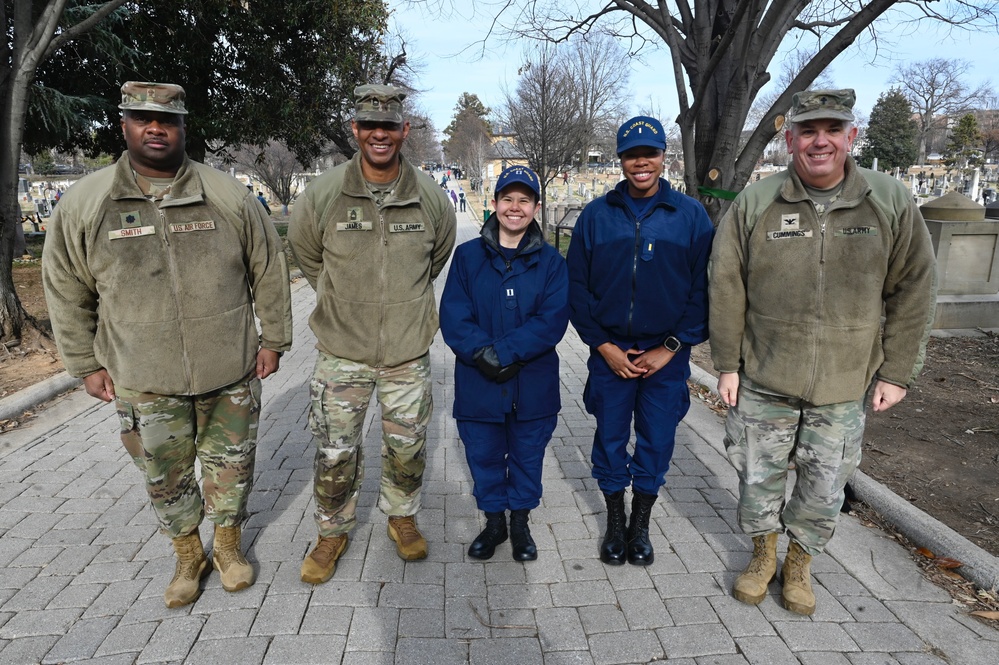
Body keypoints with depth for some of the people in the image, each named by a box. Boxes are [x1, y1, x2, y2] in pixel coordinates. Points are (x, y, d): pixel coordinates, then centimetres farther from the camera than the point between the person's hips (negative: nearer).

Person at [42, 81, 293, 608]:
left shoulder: (229, 197, -4)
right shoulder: (82, 204, -3)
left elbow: (269, 272, 3)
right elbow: (66, 292, 5)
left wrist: (273, 340, 4)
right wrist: (86, 364, 6)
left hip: (231, 372, 0)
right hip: (142, 382, 1)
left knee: (231, 465, 14)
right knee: (165, 478, 15)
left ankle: (228, 544, 38)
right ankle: (188, 555, 38)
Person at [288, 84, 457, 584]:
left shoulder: (432, 199, -4)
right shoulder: (321, 195, -9)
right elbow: (307, 255, 9)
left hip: (409, 351, 1)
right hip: (341, 350, -1)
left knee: (406, 446, 15)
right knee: (335, 453, 9)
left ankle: (402, 517, 41)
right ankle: (332, 532, 33)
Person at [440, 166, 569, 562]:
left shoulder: (550, 261, -2)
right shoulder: (468, 256, 0)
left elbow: (553, 319, -12)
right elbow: (453, 316, -7)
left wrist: (505, 352, -22)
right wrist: (483, 354, -22)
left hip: (533, 384, 0)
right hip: (478, 383, 1)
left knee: (527, 456, 15)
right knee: (484, 456, 13)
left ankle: (520, 524, 37)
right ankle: (494, 522, 36)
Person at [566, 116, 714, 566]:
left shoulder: (691, 215, -1)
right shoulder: (596, 215, 1)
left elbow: (704, 289, -2)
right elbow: (576, 286, 1)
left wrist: (671, 348, -8)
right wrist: (604, 346, -6)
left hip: (666, 356, 0)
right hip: (609, 355, 1)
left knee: (656, 444, 10)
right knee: (610, 440, 11)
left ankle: (641, 526, 31)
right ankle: (615, 525, 31)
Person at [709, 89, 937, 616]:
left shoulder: (892, 203, -3)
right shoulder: (754, 204, -5)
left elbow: (912, 292, 1)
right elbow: (726, 289, -2)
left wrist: (897, 372, 0)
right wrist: (727, 365, -2)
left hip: (845, 387, 1)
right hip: (763, 381, 0)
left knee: (824, 490, 13)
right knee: (759, 478, 13)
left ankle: (800, 563, 39)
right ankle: (763, 555, 39)